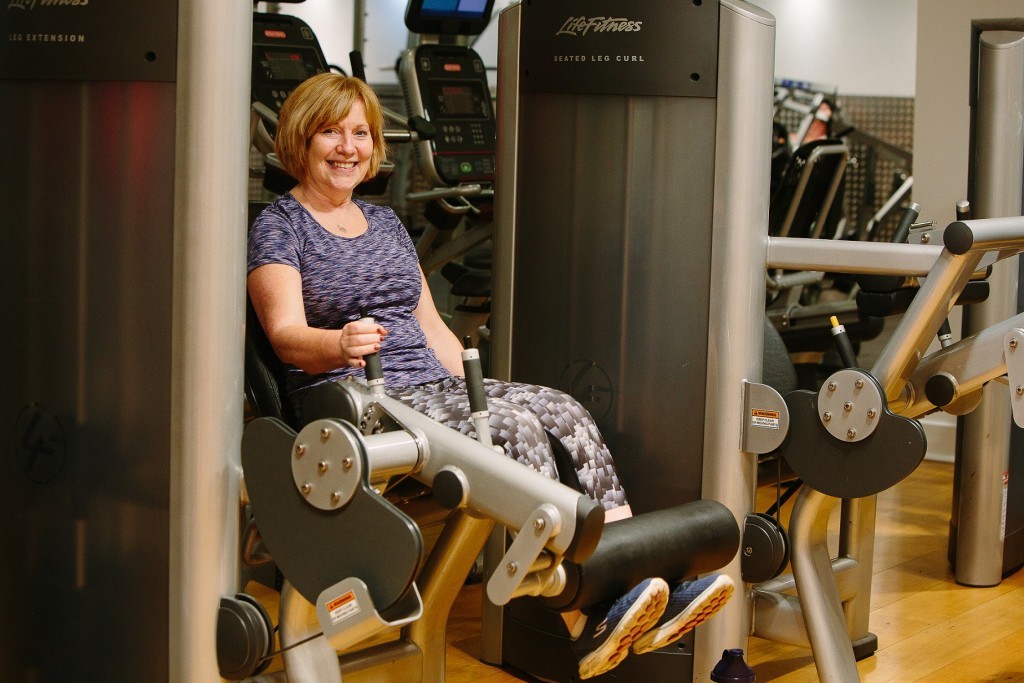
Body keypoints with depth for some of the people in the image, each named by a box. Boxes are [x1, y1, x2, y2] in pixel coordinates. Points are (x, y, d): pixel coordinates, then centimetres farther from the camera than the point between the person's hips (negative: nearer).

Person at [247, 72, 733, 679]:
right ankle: (585, 625, -39)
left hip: (433, 384, 7)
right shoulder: (279, 226, 2)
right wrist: (341, 345, -37)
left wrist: (476, 393, 9)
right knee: (515, 425, -30)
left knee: (564, 411, -19)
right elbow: (286, 333, -15)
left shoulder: (386, 222, 23)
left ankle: (635, 585, -30)